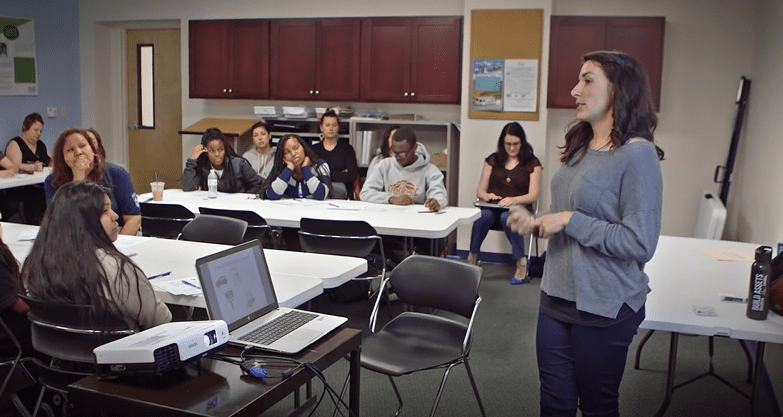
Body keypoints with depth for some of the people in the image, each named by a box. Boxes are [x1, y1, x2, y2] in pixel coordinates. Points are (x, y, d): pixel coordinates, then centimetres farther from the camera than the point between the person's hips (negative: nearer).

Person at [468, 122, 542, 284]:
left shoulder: (532, 163, 8)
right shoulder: (493, 160, 16)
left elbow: (533, 196, -1)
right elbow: (480, 190, 14)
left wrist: (513, 200, -20)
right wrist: (487, 196, -12)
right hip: (493, 208, 2)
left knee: (507, 217, -39)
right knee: (483, 216, -35)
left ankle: (521, 263, -31)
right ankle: (472, 259, -28)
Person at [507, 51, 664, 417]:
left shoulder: (637, 154, -16)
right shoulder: (580, 149, 8)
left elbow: (640, 244, -22)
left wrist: (569, 220, -20)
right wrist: (537, 223, 2)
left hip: (605, 307, -7)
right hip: (557, 296, 7)